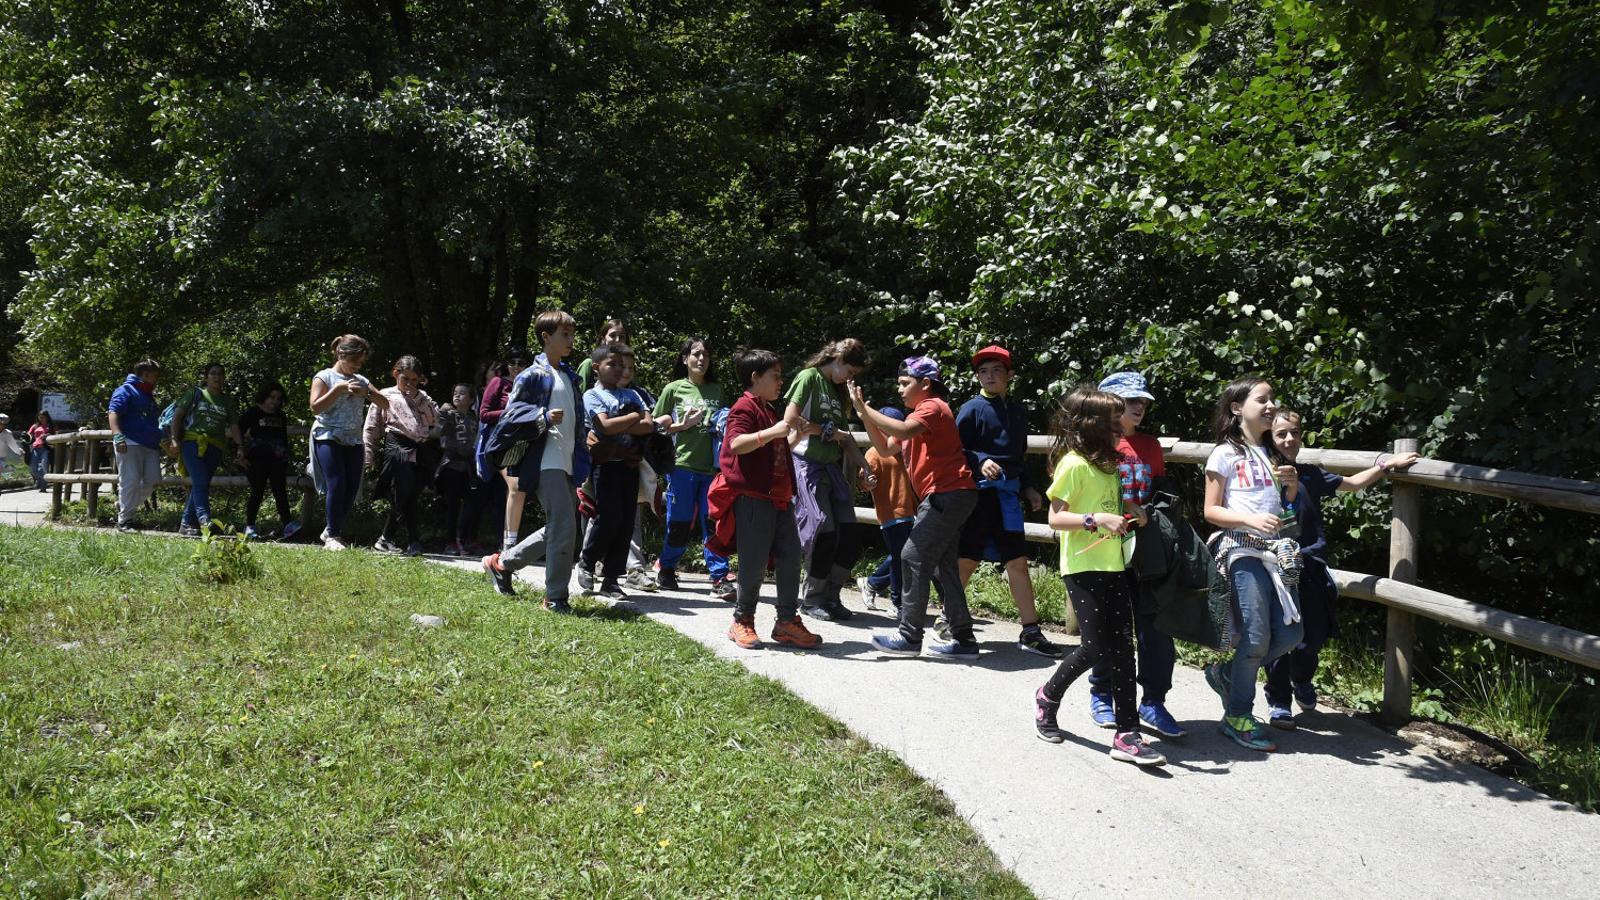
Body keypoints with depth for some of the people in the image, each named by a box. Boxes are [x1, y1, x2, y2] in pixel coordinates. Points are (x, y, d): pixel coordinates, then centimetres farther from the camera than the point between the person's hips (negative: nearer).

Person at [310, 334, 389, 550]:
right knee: (337, 485, -16)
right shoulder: (324, 377, 2)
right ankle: (332, 535, -7)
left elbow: (385, 404, 11)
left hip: (354, 440, 6)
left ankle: (331, 531, 14)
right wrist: (339, 389, -15)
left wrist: (367, 392, -7)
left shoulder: (360, 381, 16)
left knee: (352, 488, 0)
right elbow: (316, 407, -10)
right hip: (329, 437, -5)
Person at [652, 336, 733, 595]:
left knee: (714, 522, -2)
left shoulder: (716, 390, 15)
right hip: (682, 465, -3)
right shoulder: (674, 389, 5)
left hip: (712, 467, 3)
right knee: (679, 523, 1)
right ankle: (666, 567, 23)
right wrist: (682, 425, -9)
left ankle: (720, 578, 0)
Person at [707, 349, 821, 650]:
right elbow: (736, 444, -25)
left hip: (779, 498, 9)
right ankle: (742, 621, 9)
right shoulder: (745, 407, -7)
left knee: (790, 557, 5)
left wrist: (802, 432, 25)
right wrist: (772, 432, -32)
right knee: (755, 562, -4)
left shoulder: (769, 410, 23)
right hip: (753, 498, -9)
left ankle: (787, 622, 10)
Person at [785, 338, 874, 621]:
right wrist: (826, 432, -6)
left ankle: (830, 596, 14)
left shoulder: (839, 390, 21)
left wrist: (861, 463, 6)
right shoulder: (809, 377, -3)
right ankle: (812, 600, 4)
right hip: (808, 463, -8)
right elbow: (790, 419, -15)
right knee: (823, 532, -11)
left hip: (833, 468, 8)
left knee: (848, 537, 1)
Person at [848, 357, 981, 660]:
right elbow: (885, 447, 18)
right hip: (948, 496, 11)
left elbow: (904, 431, -28)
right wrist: (864, 415, 6)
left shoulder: (932, 407, -8)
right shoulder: (920, 413, 24)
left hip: (947, 495, -11)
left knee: (915, 557, -11)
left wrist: (865, 409, -21)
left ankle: (909, 637, -9)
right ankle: (963, 638, 12)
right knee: (942, 565, 10)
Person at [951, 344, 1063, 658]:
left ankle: (1030, 632, 7)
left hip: (1007, 494, 5)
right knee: (967, 560, 0)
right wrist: (980, 461, -22)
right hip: (979, 491, -5)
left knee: (1018, 561, 4)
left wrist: (1027, 488, 15)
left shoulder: (1018, 411, 14)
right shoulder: (972, 409, -3)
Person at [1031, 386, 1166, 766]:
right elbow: (1055, 517, -14)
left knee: (1122, 647, 1)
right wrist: (1098, 520, -25)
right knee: (1093, 648, -8)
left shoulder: (1109, 463, 16)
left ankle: (1127, 734, 5)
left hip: (1113, 567, 8)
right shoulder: (1074, 464, -10)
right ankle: (1048, 696, 14)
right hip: (1083, 568, -8)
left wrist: (1130, 517, 6)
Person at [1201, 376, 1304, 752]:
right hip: (1241, 549, -7)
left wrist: (1292, 484, 0)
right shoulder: (1226, 454, -1)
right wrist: (1251, 519, -19)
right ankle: (1237, 717, 6)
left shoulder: (1274, 455, 18)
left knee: (1291, 633, 2)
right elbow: (1211, 511, -3)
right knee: (1256, 636, -9)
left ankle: (1226, 673, 21)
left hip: (1276, 552, 7)